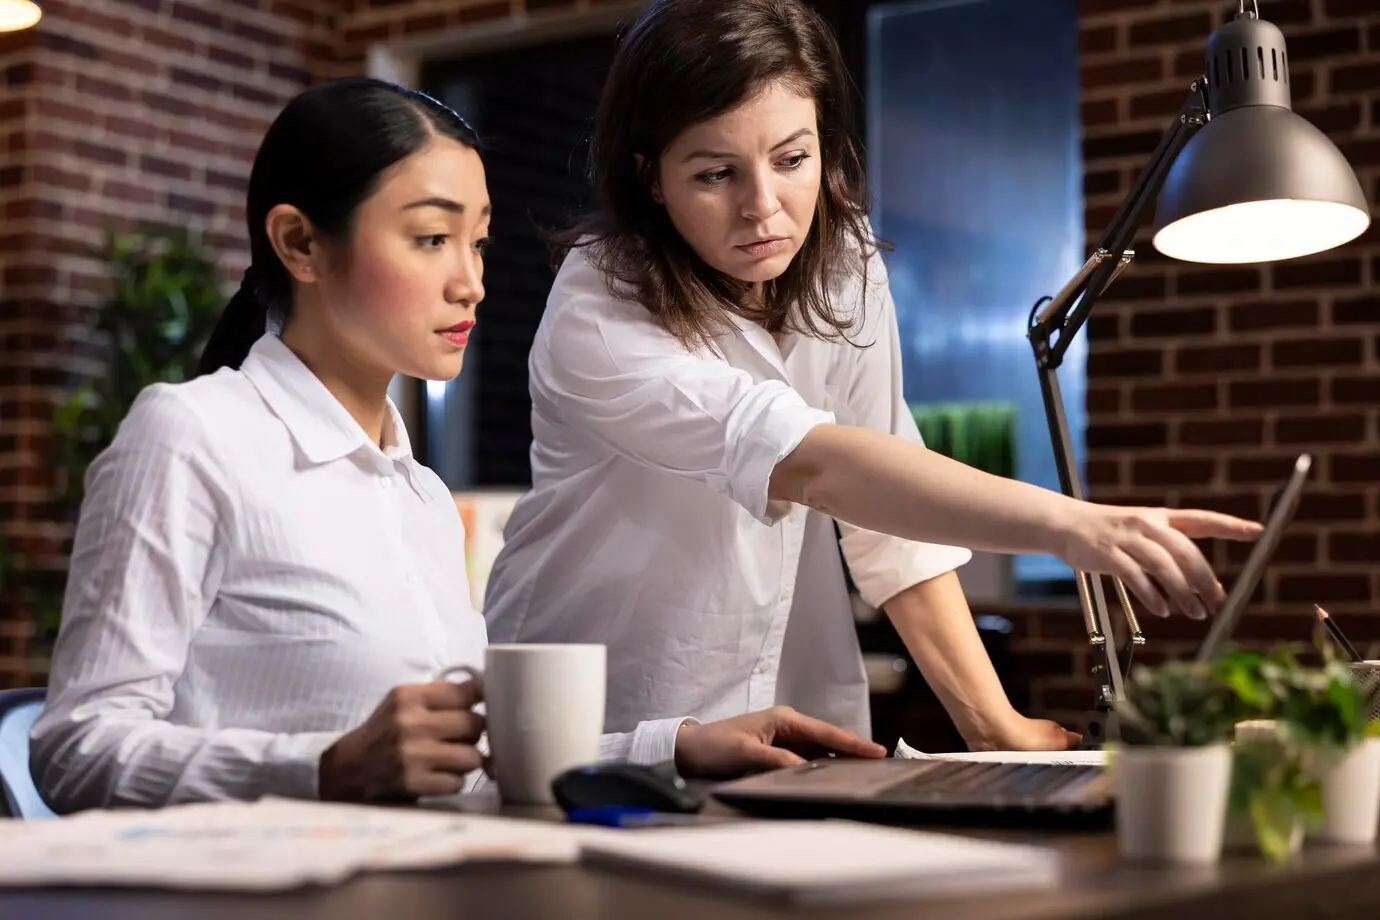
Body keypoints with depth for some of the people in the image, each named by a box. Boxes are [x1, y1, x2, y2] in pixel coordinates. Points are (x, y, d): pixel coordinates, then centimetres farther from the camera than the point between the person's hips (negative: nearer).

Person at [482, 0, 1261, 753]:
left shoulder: (845, 263, -3)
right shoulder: (596, 320, -20)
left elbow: (891, 509, -2)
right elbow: (810, 465, -34)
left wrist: (995, 724, -11)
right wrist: (1070, 526, -44)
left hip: (796, 715, 5)